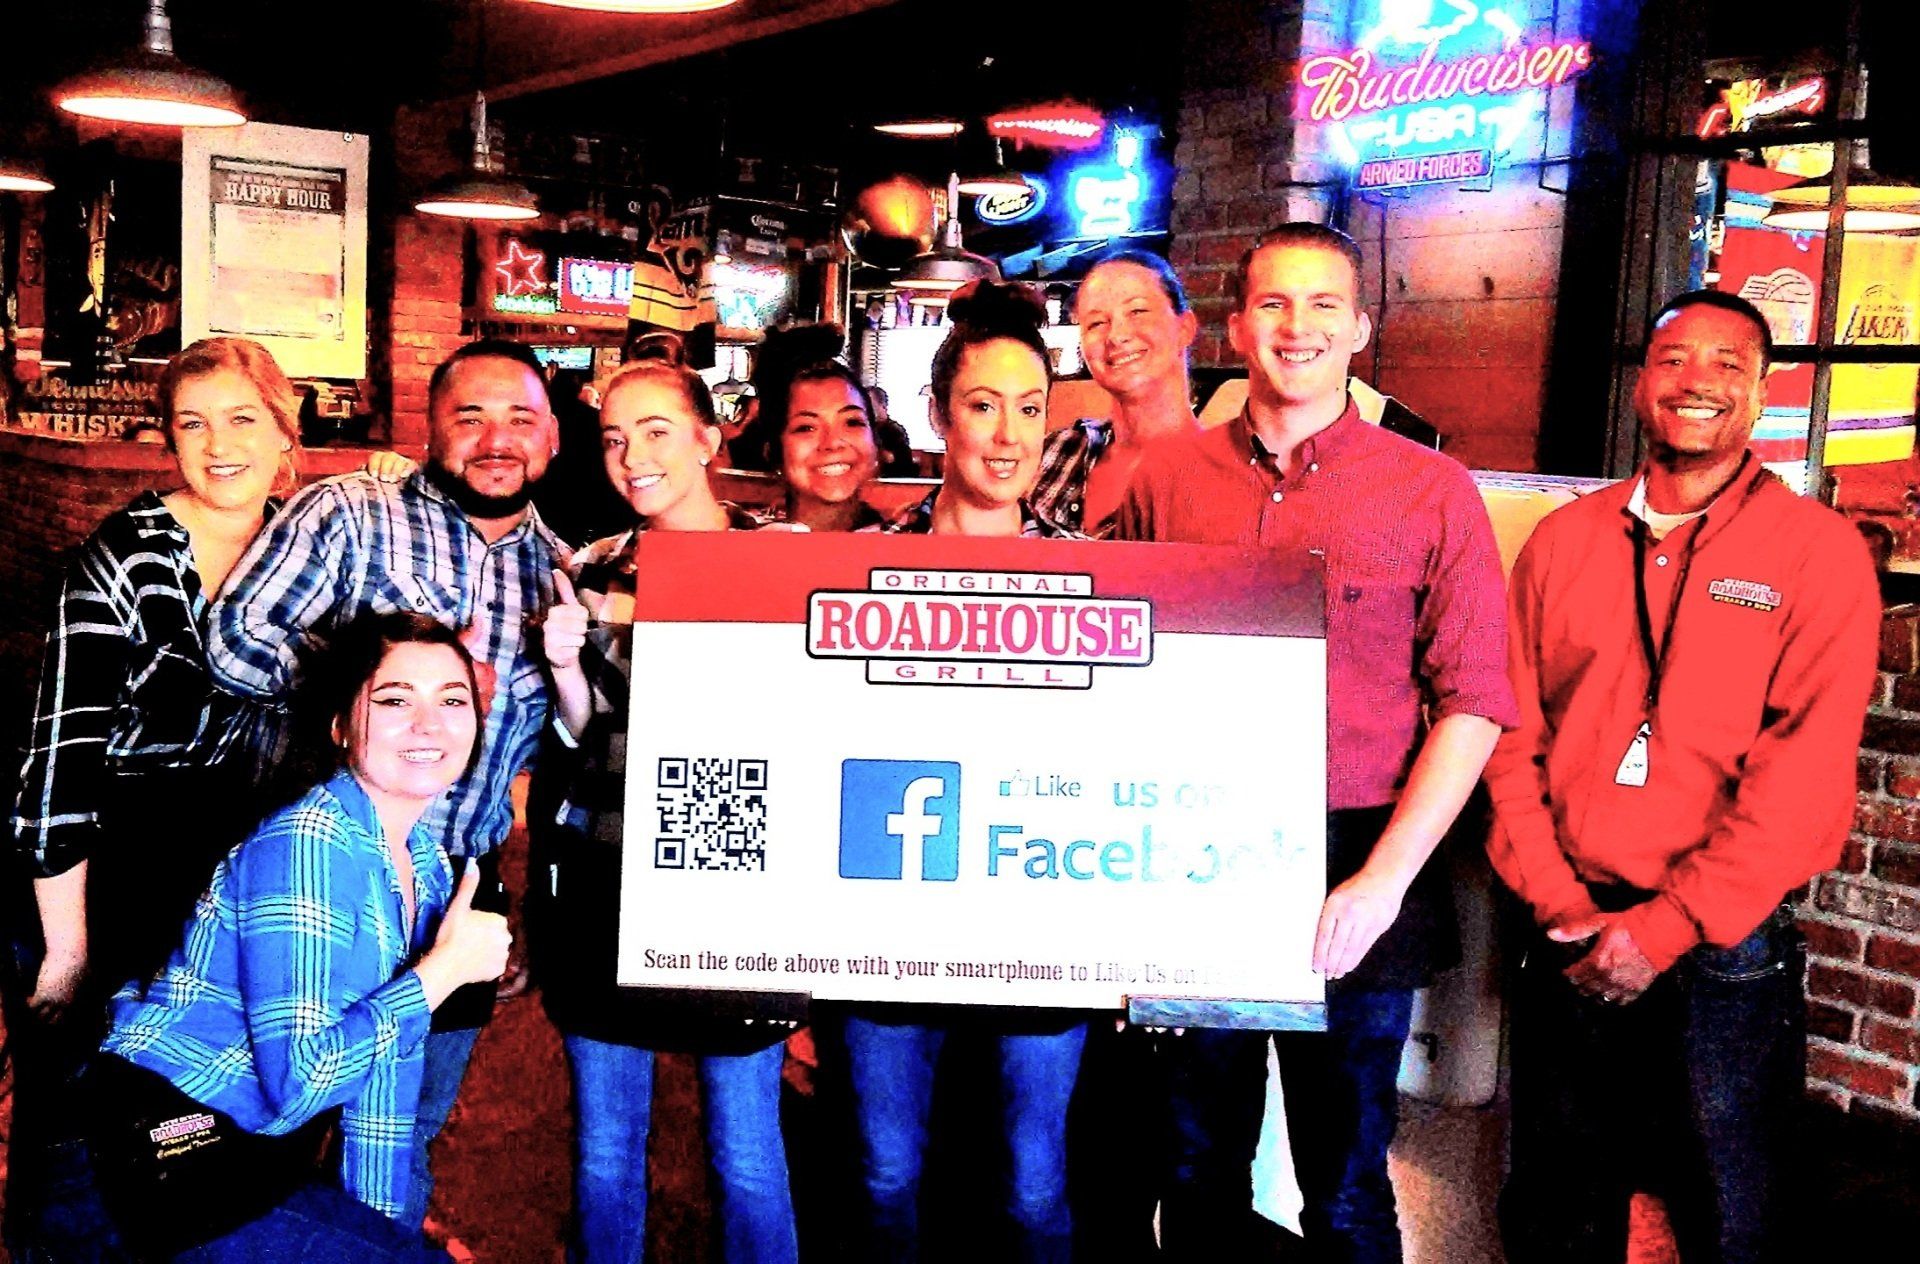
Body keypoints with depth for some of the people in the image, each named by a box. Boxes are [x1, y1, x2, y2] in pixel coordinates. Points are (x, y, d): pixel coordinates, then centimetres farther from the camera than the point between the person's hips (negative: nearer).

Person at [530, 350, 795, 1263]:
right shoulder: (591, 568, 9)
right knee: (602, 1146, 14)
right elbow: (587, 733, 11)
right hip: (601, 877, 4)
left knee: (745, 1153, 2)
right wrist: (564, 663, -8)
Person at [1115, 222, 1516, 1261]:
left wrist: (1384, 880, -13)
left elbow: (1473, 705, -4)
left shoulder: (1431, 493, -2)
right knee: (1200, 1160, 16)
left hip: (1351, 873, -2)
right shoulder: (1164, 479, 4)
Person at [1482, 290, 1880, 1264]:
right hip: (1571, 943, 3)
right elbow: (1512, 736, 4)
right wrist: (1563, 907, -7)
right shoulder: (1563, 542, 7)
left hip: (1724, 952, -3)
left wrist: (1668, 926, -16)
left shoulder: (1818, 551, -4)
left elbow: (1804, 773, -12)